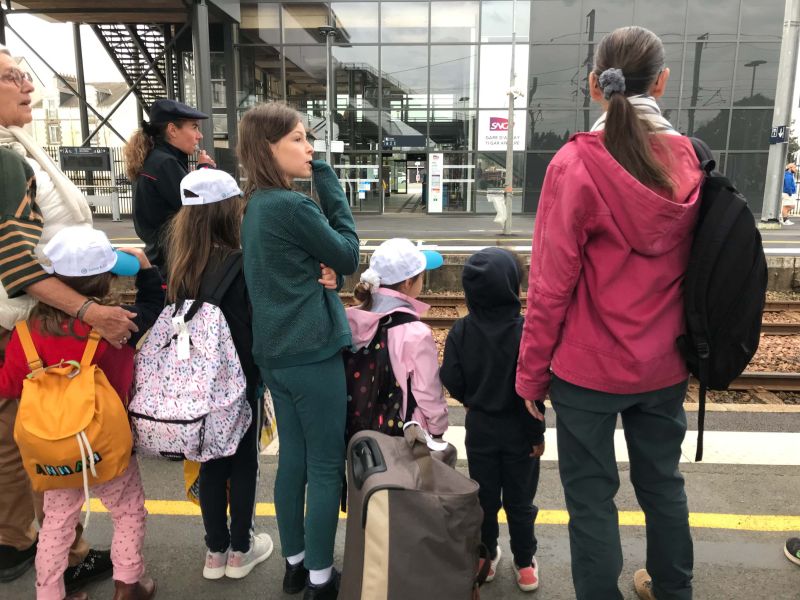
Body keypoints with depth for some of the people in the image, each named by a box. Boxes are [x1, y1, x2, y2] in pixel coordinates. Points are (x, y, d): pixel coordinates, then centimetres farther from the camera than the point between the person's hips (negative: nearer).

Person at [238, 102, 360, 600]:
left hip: (276, 351, 9)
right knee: (326, 467, 5)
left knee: (294, 459, 18)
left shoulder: (257, 204, 9)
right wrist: (329, 185, -5)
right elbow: (347, 258, -7)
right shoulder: (293, 206, -18)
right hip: (311, 353, -9)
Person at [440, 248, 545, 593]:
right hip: (517, 429, -2)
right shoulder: (524, 330, -21)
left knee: (484, 497, 19)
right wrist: (537, 432, -8)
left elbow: (451, 381, -9)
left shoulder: (460, 331, -13)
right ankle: (524, 564, 28)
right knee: (519, 500, 15)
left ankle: (486, 558, 33)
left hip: (480, 428, 2)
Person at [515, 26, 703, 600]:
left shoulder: (576, 164, -17)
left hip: (590, 366, -5)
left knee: (591, 494, 11)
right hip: (665, 364, 6)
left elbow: (551, 284, -16)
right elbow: (697, 268, 7)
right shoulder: (692, 161, -1)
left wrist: (531, 373, -6)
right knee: (663, 481, 23)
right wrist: (687, 344, 20)